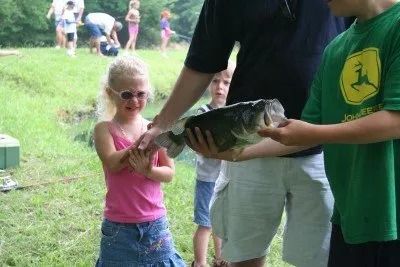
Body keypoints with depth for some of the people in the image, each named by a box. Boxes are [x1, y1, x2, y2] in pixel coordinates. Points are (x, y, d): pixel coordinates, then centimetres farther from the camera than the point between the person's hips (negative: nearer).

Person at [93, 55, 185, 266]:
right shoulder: (104, 129, -3)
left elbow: (169, 173, 1)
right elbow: (112, 163, -20)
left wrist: (148, 171, -20)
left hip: (155, 223, 2)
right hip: (119, 225, -2)